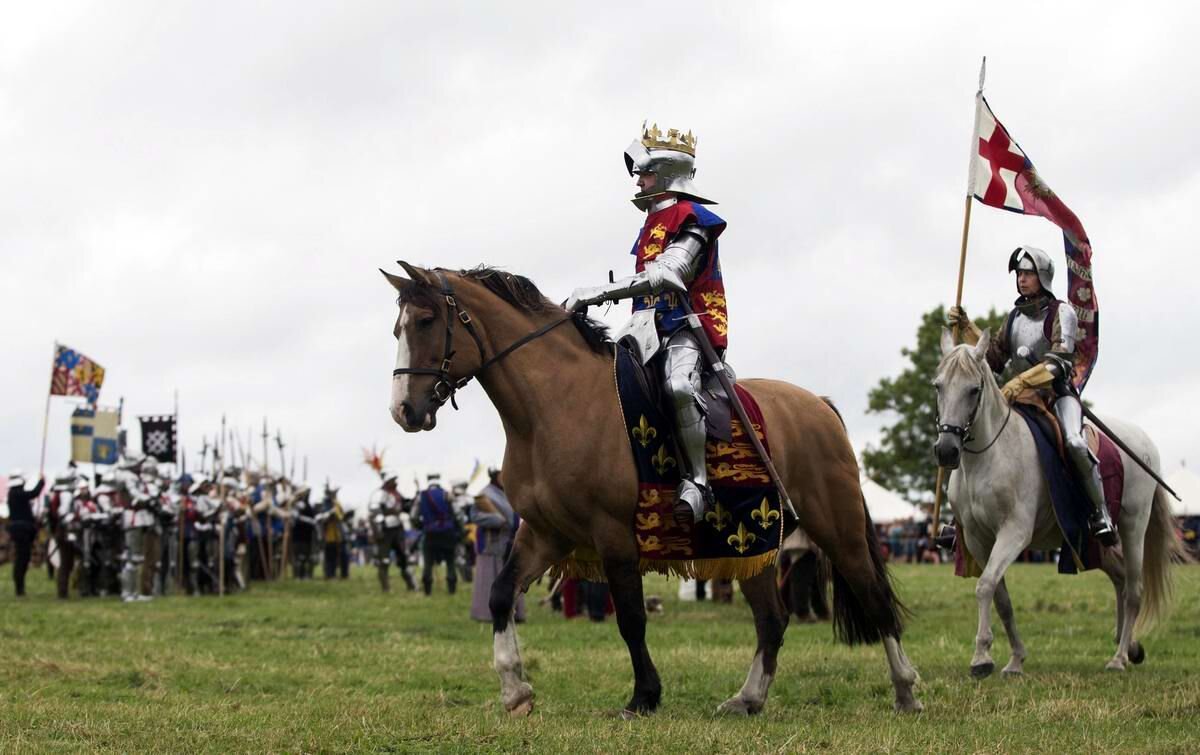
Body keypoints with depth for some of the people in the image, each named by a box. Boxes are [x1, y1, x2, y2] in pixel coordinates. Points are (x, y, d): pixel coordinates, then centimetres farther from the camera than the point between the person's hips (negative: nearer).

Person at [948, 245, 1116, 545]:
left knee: (1074, 442, -34)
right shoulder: (1015, 315, 14)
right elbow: (996, 359, 18)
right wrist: (967, 329, 8)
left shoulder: (1061, 312, -5)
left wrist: (1021, 381, -29)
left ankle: (1100, 513, -21)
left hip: (1058, 394, -6)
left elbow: (1060, 361, -17)